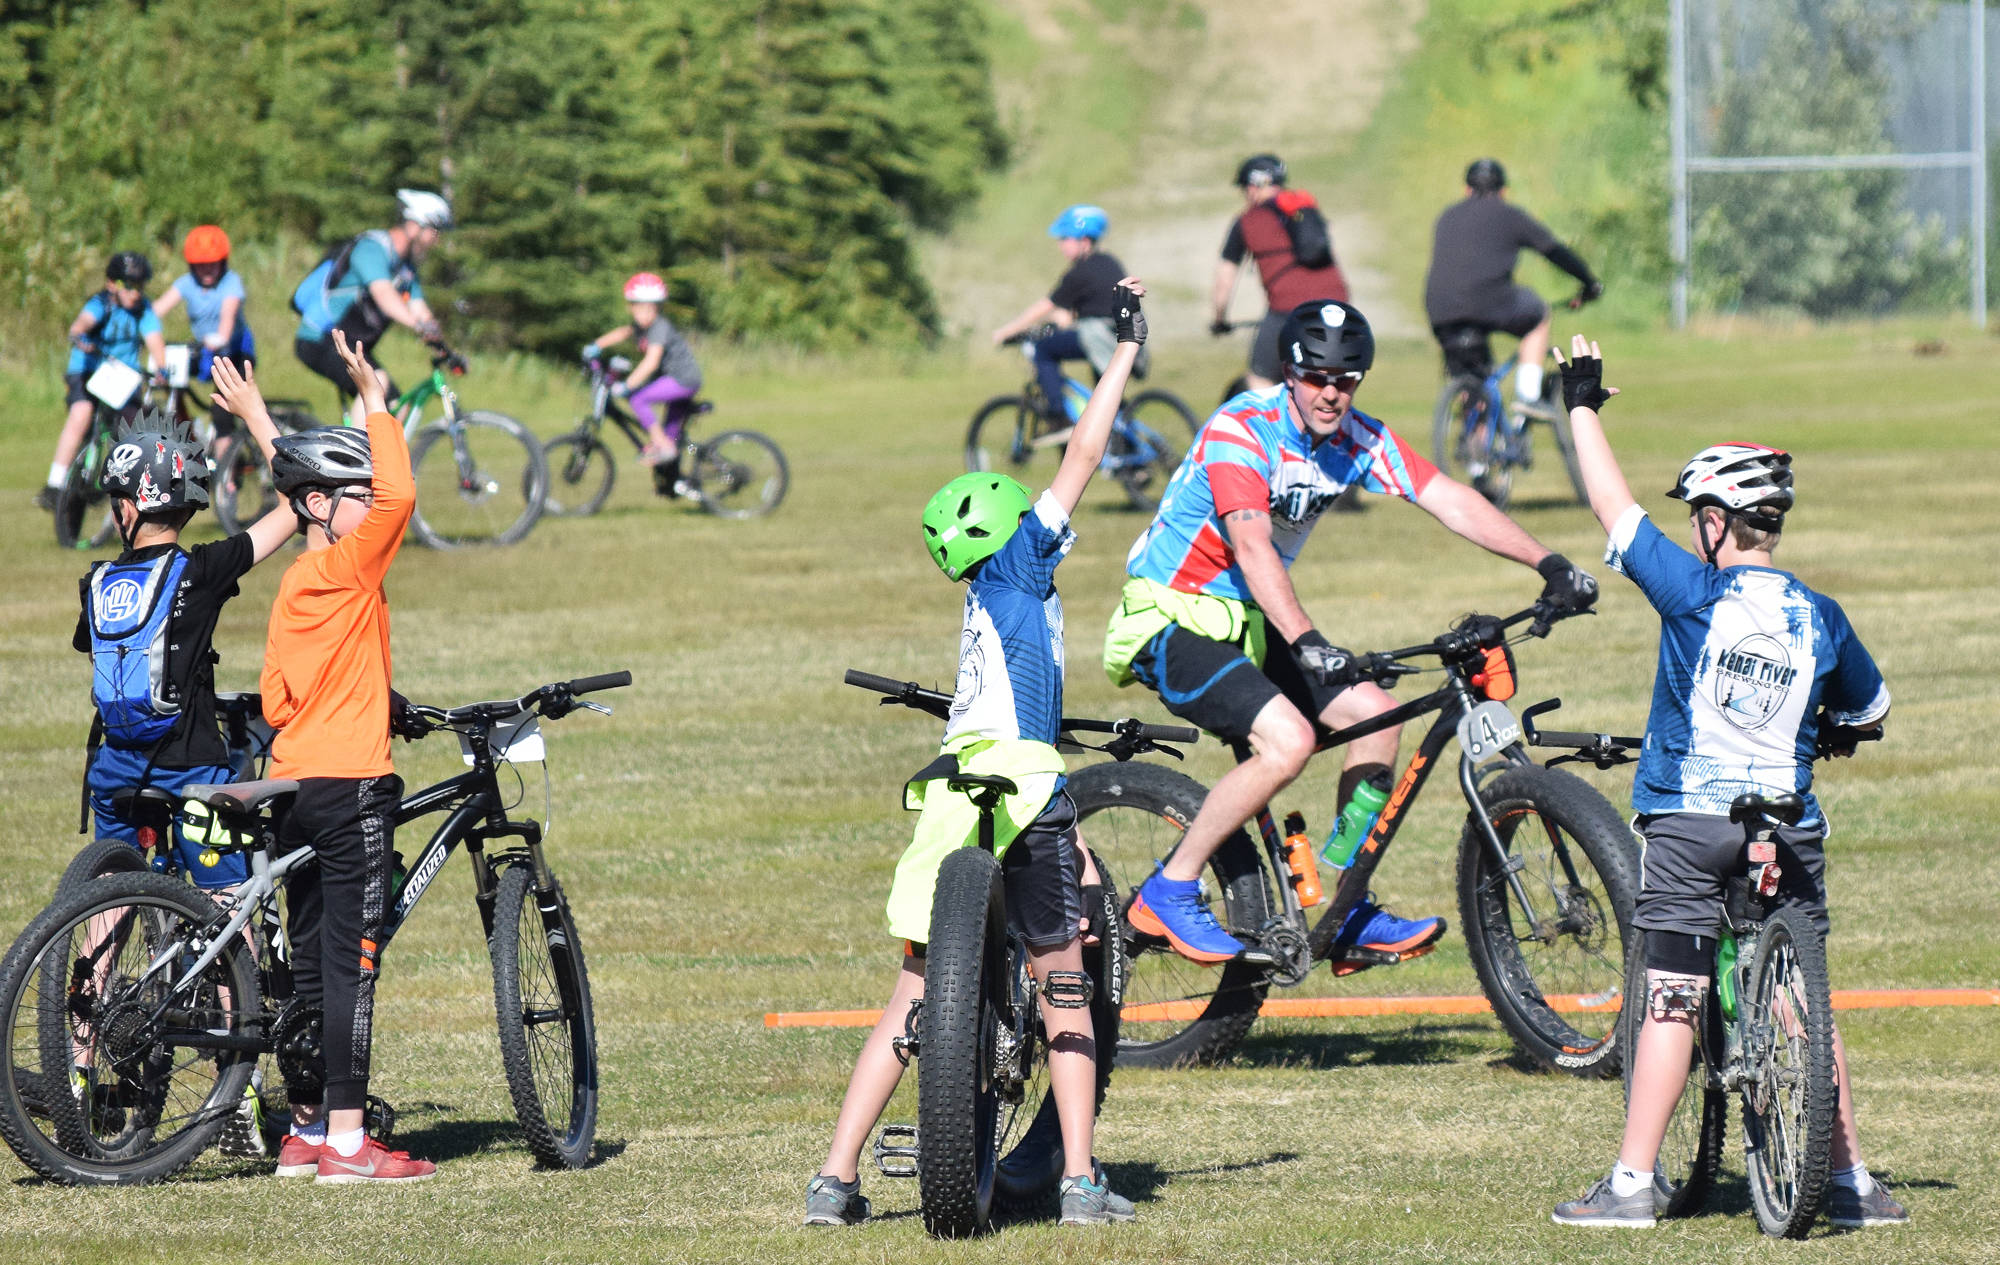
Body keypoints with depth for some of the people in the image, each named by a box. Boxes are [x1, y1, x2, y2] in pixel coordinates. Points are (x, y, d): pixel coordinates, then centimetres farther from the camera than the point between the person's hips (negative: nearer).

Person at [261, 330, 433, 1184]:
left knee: (312, 960, 12)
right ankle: (344, 1138, -8)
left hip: (295, 784, 9)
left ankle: (306, 1130, 15)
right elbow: (399, 498, -25)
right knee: (350, 960, -7)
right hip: (351, 785, -9)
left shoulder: (294, 585, 15)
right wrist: (375, 403, -18)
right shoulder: (346, 569, -11)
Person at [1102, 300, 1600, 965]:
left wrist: (1548, 564, -15)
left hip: (1245, 622, 8)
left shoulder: (1358, 439, -1)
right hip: (1172, 620, -8)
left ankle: (1348, 914, 10)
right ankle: (1169, 893, -14)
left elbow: (1451, 500, -5)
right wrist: (1305, 641, -49)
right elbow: (1251, 544, -36)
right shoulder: (1242, 429, -24)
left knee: (1375, 716, 1)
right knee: (1288, 739, -26)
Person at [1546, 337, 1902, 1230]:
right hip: (1790, 833, 3)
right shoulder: (1821, 619, 3)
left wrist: (1583, 404, 9)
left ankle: (1632, 1182, -3)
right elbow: (1870, 714, 18)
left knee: (1671, 1005, -2)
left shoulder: (1695, 594, -8)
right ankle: (1852, 1182, 11)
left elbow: (1612, 504, -2)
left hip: (1689, 826, -3)